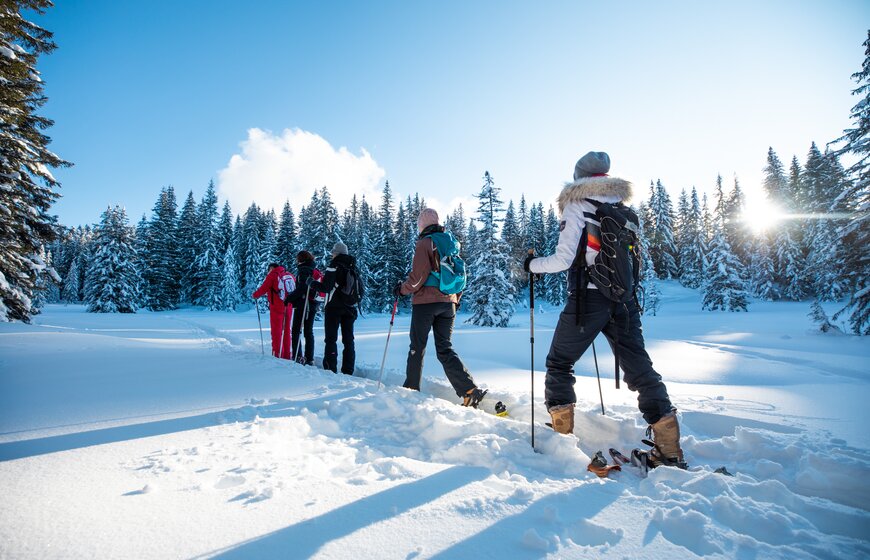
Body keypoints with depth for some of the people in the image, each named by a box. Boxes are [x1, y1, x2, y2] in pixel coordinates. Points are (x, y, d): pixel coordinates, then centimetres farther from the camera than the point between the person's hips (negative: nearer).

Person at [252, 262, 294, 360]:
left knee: (276, 331, 1)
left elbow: (263, 288, -6)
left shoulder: (272, 275, -4)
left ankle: (277, 354, -1)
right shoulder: (290, 275, 11)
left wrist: (255, 295, 13)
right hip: (288, 307, 5)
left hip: (277, 307, -5)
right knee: (286, 331, 13)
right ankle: (287, 354, 15)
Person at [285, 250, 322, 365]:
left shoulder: (303, 270, -10)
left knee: (296, 331, 0)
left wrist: (289, 297, -17)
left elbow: (301, 288, -23)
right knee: (309, 332, 11)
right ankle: (310, 359, 11)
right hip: (313, 305, 8)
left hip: (302, 305, -8)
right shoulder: (316, 271, 14)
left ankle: (298, 357, -5)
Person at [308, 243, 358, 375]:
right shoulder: (354, 268, 10)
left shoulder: (334, 266, -9)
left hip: (334, 307, -5)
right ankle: (348, 371, 9)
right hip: (350, 308, 5)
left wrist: (311, 282, 2)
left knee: (331, 339, 1)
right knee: (348, 340, 8)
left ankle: (330, 369, -3)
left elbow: (325, 287, -13)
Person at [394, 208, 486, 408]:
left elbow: (418, 275, -13)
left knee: (417, 347, 8)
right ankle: (470, 389, -8)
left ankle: (411, 388, 20)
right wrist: (456, 300, 25)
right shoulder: (451, 242, 14)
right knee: (445, 349, 5)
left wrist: (402, 289, 2)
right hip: (448, 303, 6)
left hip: (425, 302, -6)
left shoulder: (424, 243, -7)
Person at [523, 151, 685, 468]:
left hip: (588, 299, -5)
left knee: (559, 363, 11)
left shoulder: (577, 207, -4)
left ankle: (562, 438, 14)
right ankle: (670, 451, 11)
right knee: (640, 369, 10)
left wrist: (532, 264, 4)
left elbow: (563, 258, -11)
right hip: (625, 299, 5)